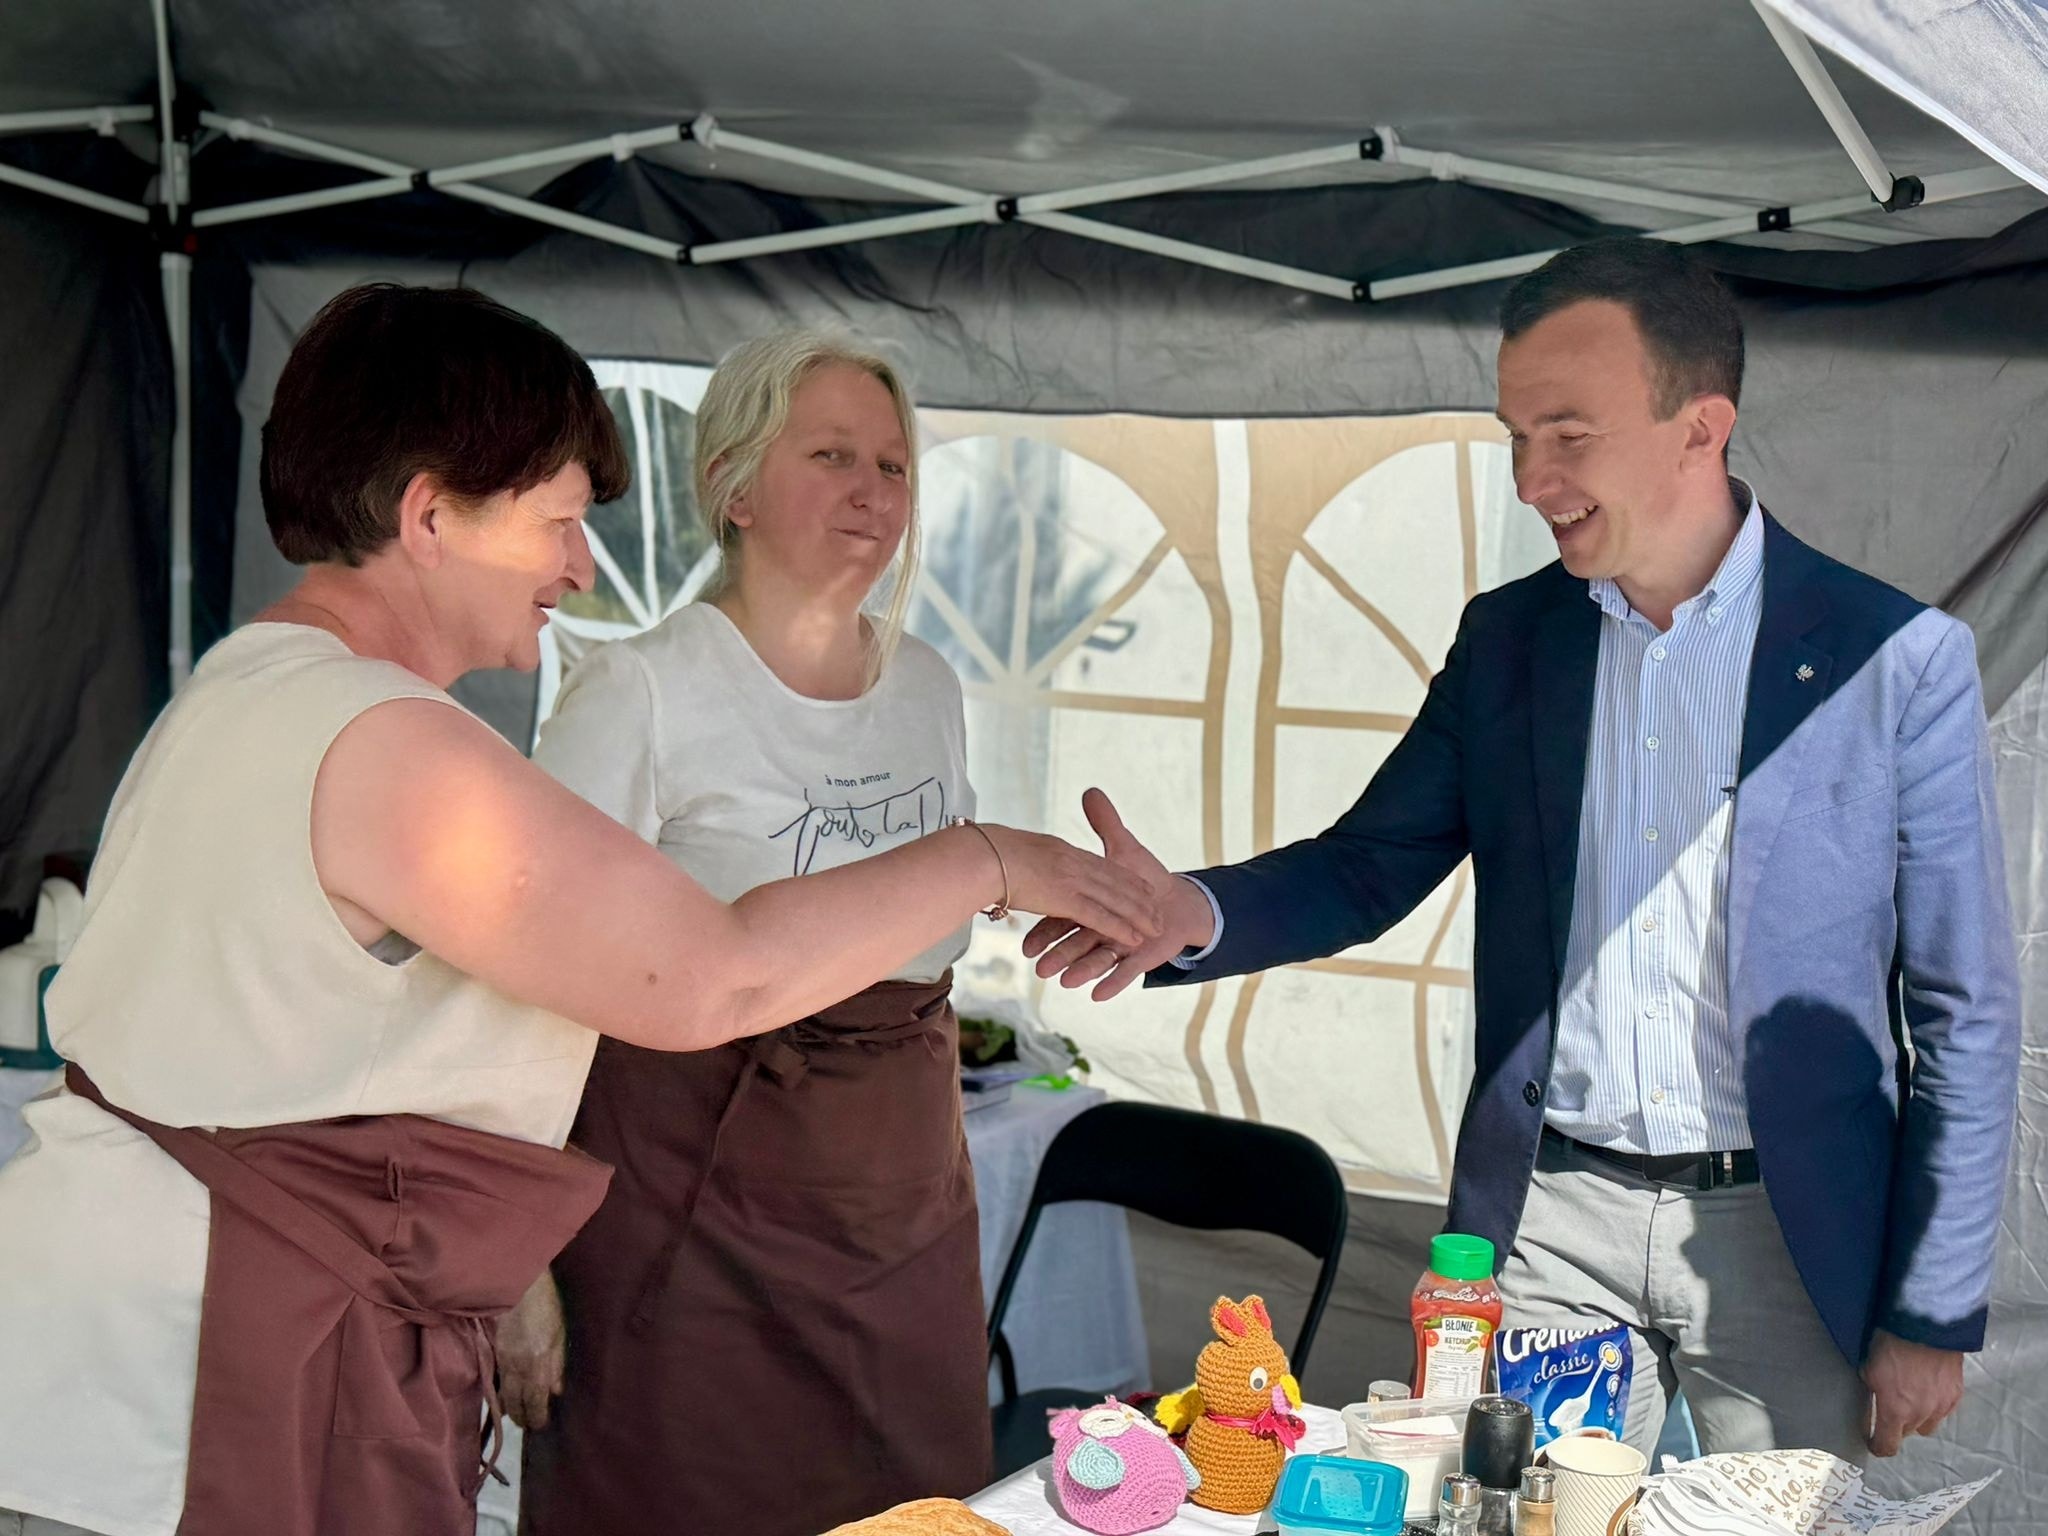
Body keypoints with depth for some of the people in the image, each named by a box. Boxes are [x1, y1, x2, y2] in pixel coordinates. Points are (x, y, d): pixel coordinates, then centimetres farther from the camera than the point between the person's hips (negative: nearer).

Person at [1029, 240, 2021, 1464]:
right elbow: (1365, 870, 7)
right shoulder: (1506, 640, 4)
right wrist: (1195, 915, -14)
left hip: (1784, 1236, -2)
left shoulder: (1898, 659, -8)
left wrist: (1932, 1318, -4)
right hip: (1545, 1222, 3)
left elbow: (1965, 1018, -4)